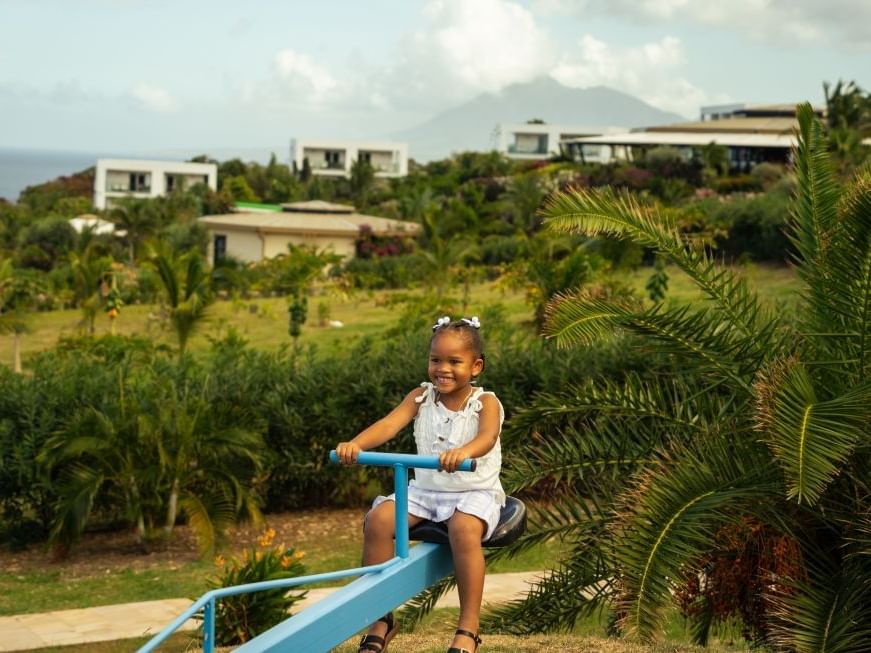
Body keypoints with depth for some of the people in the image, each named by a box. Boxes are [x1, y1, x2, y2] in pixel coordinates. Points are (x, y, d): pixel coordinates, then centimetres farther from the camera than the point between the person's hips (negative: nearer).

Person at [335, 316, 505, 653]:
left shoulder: (485, 403, -7)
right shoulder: (421, 397, 3)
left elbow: (487, 437, -29)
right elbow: (389, 424, -14)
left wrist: (463, 452, -53)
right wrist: (356, 443, -35)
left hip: (475, 492, -4)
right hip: (425, 490, 4)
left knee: (464, 528, -36)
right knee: (378, 519, -18)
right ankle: (381, 618, -4)